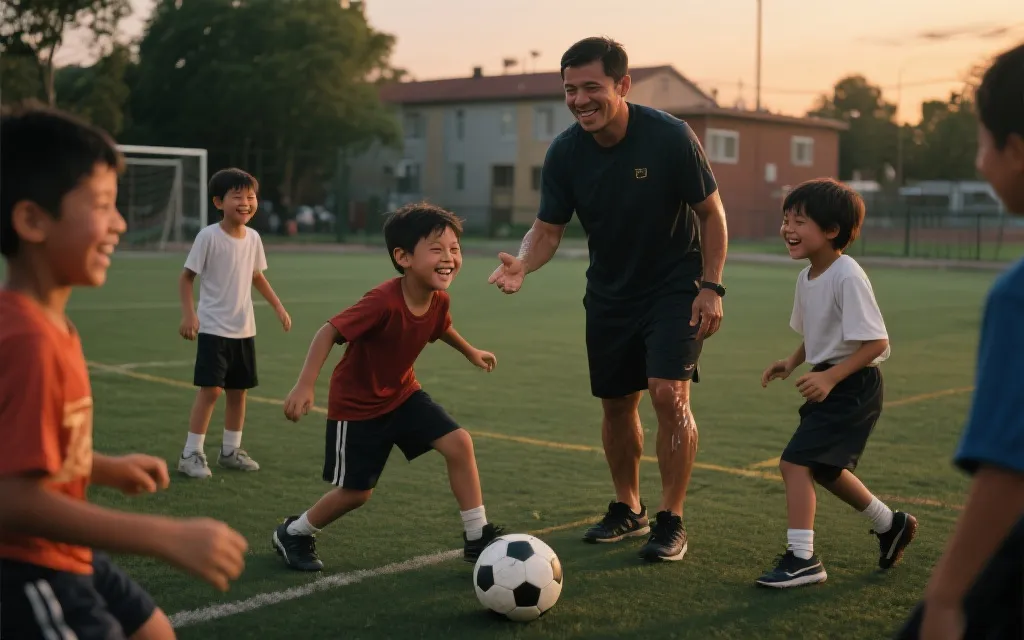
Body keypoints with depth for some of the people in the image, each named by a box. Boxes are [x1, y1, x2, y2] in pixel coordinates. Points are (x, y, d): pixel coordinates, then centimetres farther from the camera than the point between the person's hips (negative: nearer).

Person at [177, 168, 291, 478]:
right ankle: (191, 454, -2)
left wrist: (278, 306, 15)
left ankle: (230, 451, 25)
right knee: (211, 389, -11)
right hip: (213, 328, -6)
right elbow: (186, 277, -9)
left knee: (239, 390, 12)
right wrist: (188, 314, -20)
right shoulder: (208, 237, -14)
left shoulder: (253, 237, 3)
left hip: (244, 329, 6)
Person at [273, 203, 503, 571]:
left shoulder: (439, 300, -11)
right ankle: (293, 534, 30)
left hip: (402, 394, 6)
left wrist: (470, 352, 25)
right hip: (356, 405, -6)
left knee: (459, 444, -10)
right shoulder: (384, 302, -35)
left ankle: (478, 538, 1)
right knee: (357, 492, 4)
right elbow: (329, 332, -29)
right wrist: (304, 385, -35)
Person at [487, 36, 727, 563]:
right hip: (609, 294, 4)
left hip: (674, 287, -4)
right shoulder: (564, 152, -10)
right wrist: (522, 264, -26)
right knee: (616, 405, 10)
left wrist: (711, 287, -15)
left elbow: (711, 213, -9)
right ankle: (628, 509, 30)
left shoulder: (670, 137, -19)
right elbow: (548, 228, -4)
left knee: (669, 393, -16)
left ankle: (671, 521, -2)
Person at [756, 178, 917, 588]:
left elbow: (876, 342, -23)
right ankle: (891, 525, 41)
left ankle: (802, 558, -9)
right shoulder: (807, 276, 5)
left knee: (794, 461, -15)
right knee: (824, 468, 21)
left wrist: (830, 377, -28)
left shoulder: (847, 277, -22)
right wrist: (792, 362, 3)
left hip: (853, 385, -10)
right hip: (827, 381, 10)